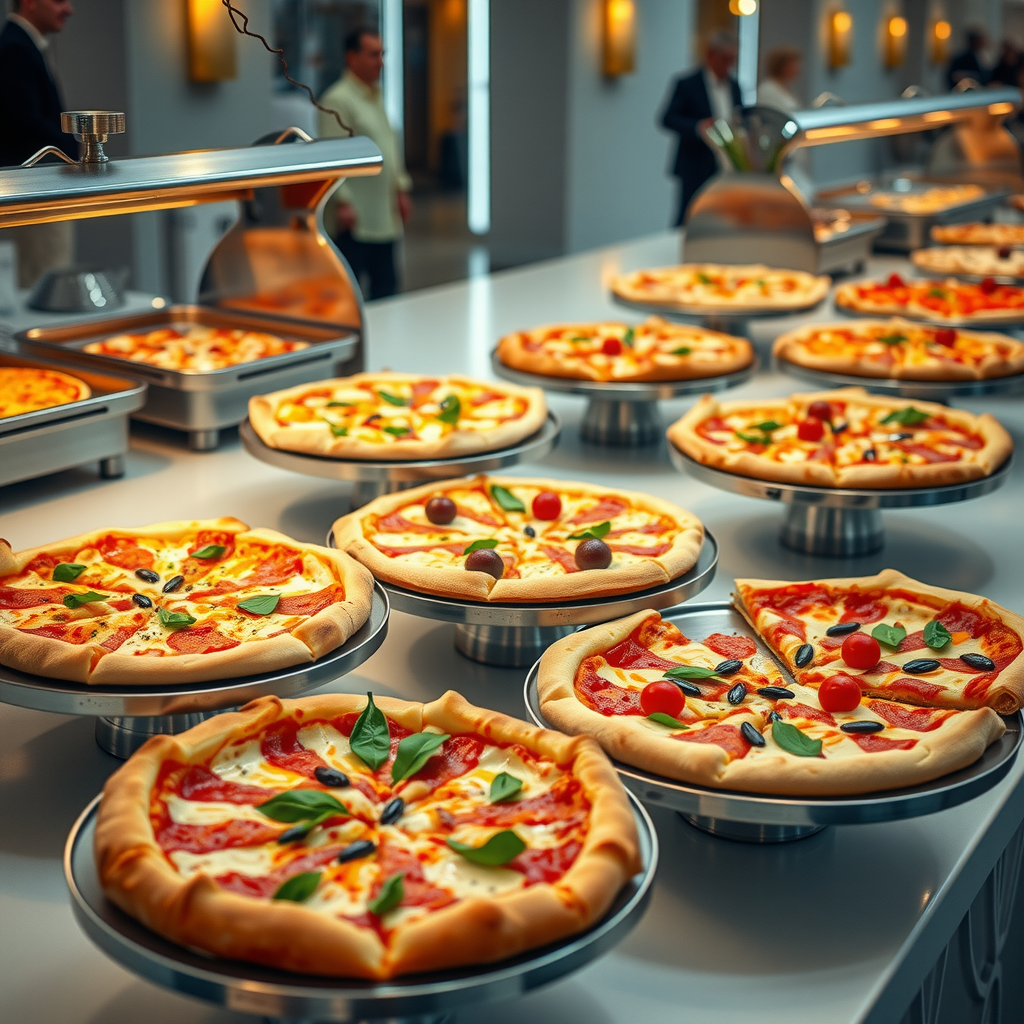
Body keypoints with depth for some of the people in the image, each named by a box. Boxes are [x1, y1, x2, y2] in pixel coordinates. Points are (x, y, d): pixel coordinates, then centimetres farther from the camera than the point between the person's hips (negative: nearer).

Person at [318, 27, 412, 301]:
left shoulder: (377, 97, 17)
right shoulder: (337, 100, -11)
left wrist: (401, 188, 19)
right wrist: (341, 202, -21)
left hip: (384, 216, 9)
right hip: (356, 217, -9)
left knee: (385, 286, 12)